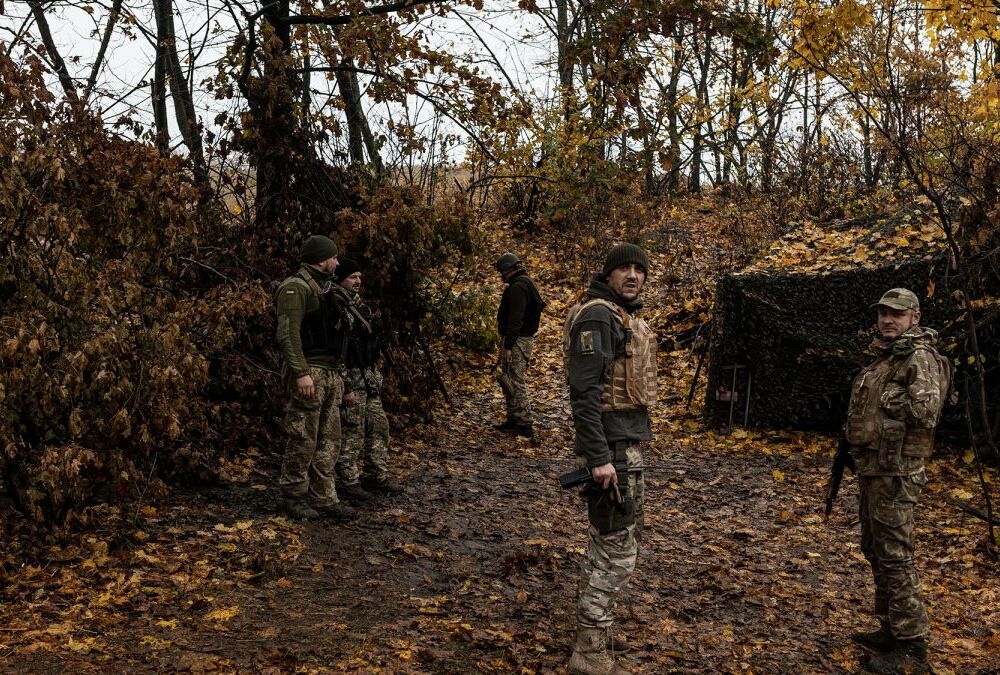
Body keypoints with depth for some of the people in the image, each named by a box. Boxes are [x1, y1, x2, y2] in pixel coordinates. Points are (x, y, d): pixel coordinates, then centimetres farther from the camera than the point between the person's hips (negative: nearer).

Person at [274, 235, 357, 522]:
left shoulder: (323, 289, 22)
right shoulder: (296, 288, -8)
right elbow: (288, 334, -18)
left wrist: (341, 380, 23)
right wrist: (301, 373, -26)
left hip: (331, 373, 9)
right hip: (309, 373, -9)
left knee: (329, 440, 10)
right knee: (303, 439, -4)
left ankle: (323, 498, 15)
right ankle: (294, 497, 6)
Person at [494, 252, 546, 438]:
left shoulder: (518, 287, -17)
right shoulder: (525, 283, 17)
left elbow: (516, 319, -24)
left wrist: (508, 345, -24)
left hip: (517, 340, -11)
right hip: (524, 338, 11)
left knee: (515, 382, -7)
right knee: (509, 380, 17)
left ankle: (525, 425, -4)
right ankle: (513, 420, 25)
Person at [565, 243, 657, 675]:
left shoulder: (625, 317, 16)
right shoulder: (598, 315, -15)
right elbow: (584, 391, -23)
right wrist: (598, 456, -27)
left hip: (628, 440, 11)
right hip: (612, 444, -11)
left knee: (611, 539, 18)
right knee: (617, 549, -7)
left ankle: (591, 629, 31)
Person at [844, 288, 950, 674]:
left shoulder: (919, 358, -15)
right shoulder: (882, 357, 14)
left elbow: (928, 411, -29)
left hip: (895, 471, -10)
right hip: (871, 467, 10)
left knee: (895, 555, -7)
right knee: (875, 551, 17)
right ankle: (891, 630, 29)